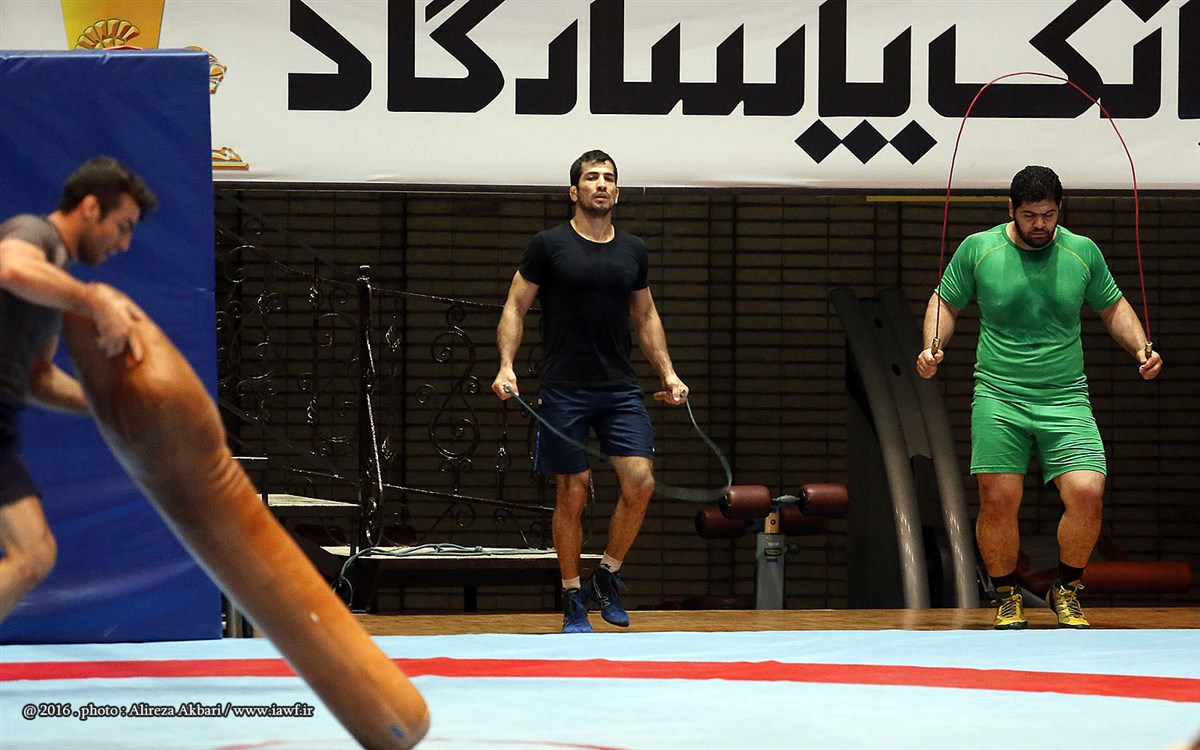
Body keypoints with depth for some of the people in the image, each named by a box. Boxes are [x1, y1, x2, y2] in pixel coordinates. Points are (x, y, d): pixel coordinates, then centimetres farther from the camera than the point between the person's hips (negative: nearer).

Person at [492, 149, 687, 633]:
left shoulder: (633, 250, 11)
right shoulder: (549, 245, -1)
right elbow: (515, 307, 1)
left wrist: (667, 373, 13)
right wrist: (506, 366, -11)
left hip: (620, 389, 3)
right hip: (564, 391, -3)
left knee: (640, 481, -10)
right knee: (572, 494, 0)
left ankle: (608, 575, 10)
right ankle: (573, 598, 13)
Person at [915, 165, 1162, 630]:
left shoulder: (1083, 252, 6)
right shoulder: (977, 250, 2)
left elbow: (1113, 307, 19)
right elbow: (946, 303, 14)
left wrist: (1141, 348, 4)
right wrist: (933, 347, -3)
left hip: (1066, 400, 1)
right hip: (998, 399, -1)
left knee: (1086, 492, -15)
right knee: (998, 501, -8)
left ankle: (1067, 590, 9)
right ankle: (1006, 596, 15)